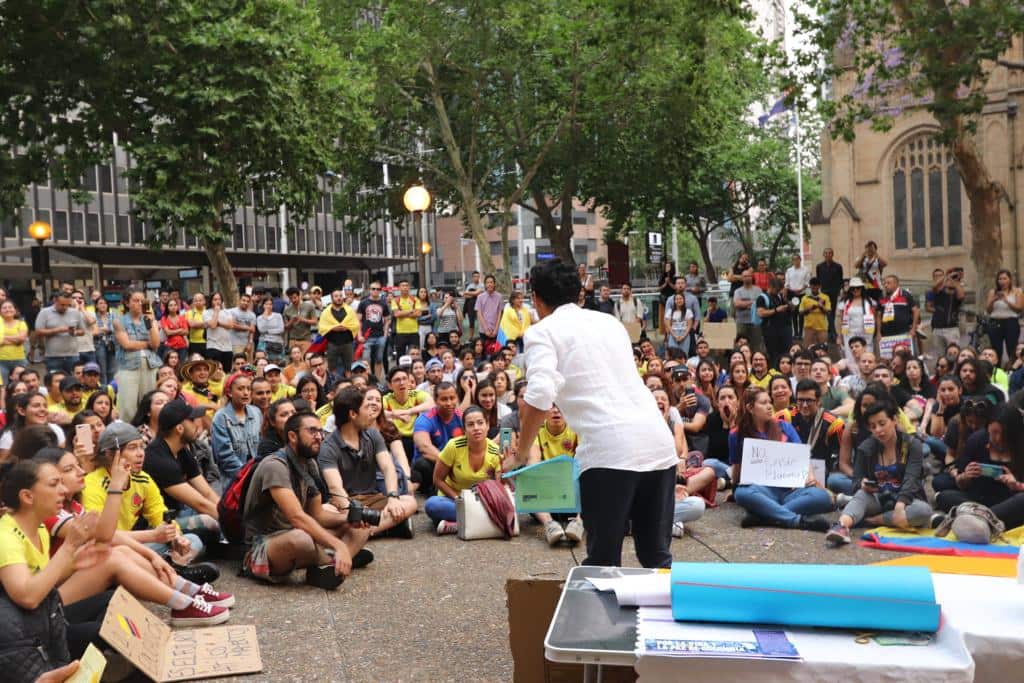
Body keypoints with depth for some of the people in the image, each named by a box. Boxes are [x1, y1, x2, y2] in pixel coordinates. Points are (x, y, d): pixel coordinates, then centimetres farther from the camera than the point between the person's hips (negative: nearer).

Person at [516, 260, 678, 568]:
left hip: (609, 450, -6)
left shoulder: (543, 332, 4)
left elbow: (539, 397, -11)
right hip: (659, 442, 6)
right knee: (657, 555, 15)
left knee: (603, 560, 5)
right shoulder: (610, 322, 23)